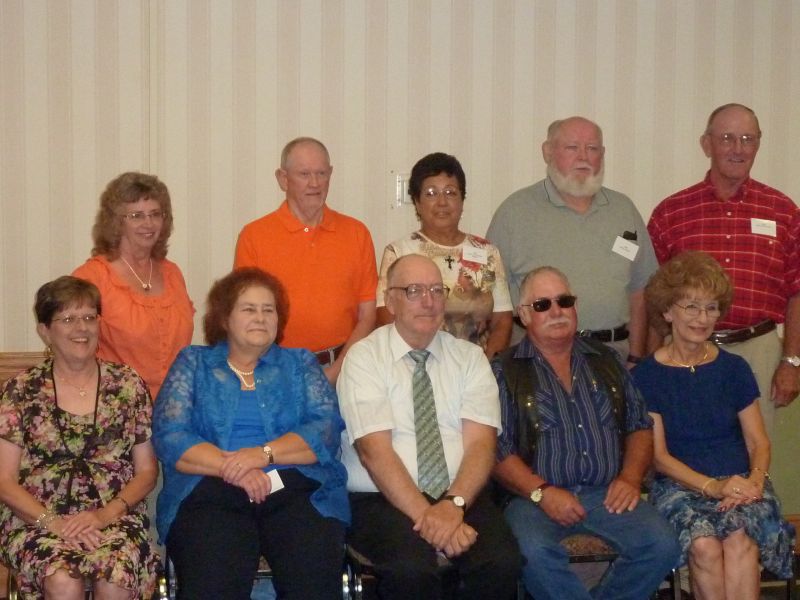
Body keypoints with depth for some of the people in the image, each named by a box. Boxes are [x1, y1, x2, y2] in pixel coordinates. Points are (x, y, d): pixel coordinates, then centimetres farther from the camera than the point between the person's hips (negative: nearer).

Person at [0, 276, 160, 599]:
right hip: (36, 520, -1)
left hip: (113, 518, 1)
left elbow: (147, 471, 10)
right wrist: (54, 522, -13)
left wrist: (106, 514, -8)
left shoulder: (128, 384, 9)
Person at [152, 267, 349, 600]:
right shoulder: (193, 363, 17)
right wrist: (232, 467, -13)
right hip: (210, 490, -1)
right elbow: (169, 437, 2)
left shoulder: (300, 363, 20)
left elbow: (326, 429, 4)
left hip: (296, 488, 1)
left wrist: (264, 453, -12)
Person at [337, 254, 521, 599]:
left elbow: (480, 444, -2)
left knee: (501, 562, -26)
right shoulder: (363, 358, 0)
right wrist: (425, 515, -21)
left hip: (462, 497, 3)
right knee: (409, 569, -33)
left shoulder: (470, 357, 10)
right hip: (383, 499, -3)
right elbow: (375, 451, -12)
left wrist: (454, 504, -20)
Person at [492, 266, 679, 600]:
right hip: (535, 497, -3)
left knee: (662, 545, -22)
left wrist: (630, 478, 0)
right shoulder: (505, 372, 4)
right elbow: (497, 449, -3)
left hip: (606, 494, 4)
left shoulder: (605, 361, 18)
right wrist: (541, 492, -15)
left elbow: (640, 425, 18)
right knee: (535, 553, -35)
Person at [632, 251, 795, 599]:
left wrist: (754, 481, -13)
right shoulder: (646, 376, 4)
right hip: (679, 486, -1)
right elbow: (658, 455, -1)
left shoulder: (733, 368, 12)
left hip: (740, 483, 2)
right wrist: (712, 486, -16)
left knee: (738, 540, -32)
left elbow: (758, 442, 10)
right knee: (704, 544, -34)